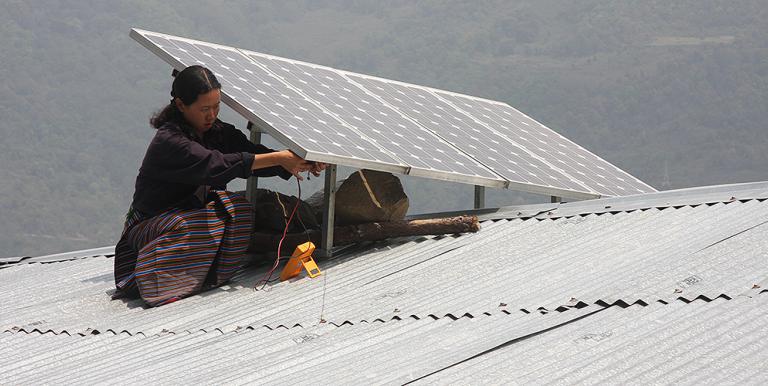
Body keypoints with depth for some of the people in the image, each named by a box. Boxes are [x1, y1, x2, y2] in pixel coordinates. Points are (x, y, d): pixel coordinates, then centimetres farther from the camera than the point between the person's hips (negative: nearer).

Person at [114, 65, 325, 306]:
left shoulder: (218, 132, 3)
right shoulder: (168, 142, -23)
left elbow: (252, 153, -4)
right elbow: (215, 165, -35)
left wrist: (301, 163, -23)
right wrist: (278, 158, -38)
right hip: (151, 224, -6)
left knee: (236, 207, -20)